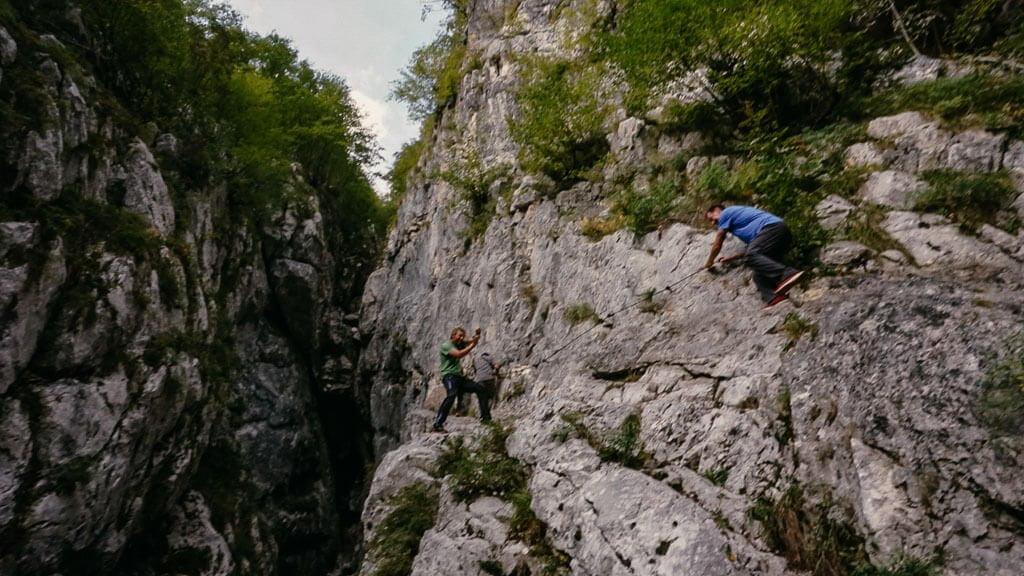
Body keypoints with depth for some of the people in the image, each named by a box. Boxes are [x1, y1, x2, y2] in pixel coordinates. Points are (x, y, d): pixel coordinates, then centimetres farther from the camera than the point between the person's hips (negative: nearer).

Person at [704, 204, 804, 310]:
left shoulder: (725, 213, 12)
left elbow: (717, 245, 15)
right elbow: (752, 249, 33)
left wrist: (709, 262, 29)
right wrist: (731, 258, 39)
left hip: (772, 227, -9)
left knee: (751, 258, -29)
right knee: (760, 273, 1)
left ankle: (788, 274, -47)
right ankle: (772, 298, -23)